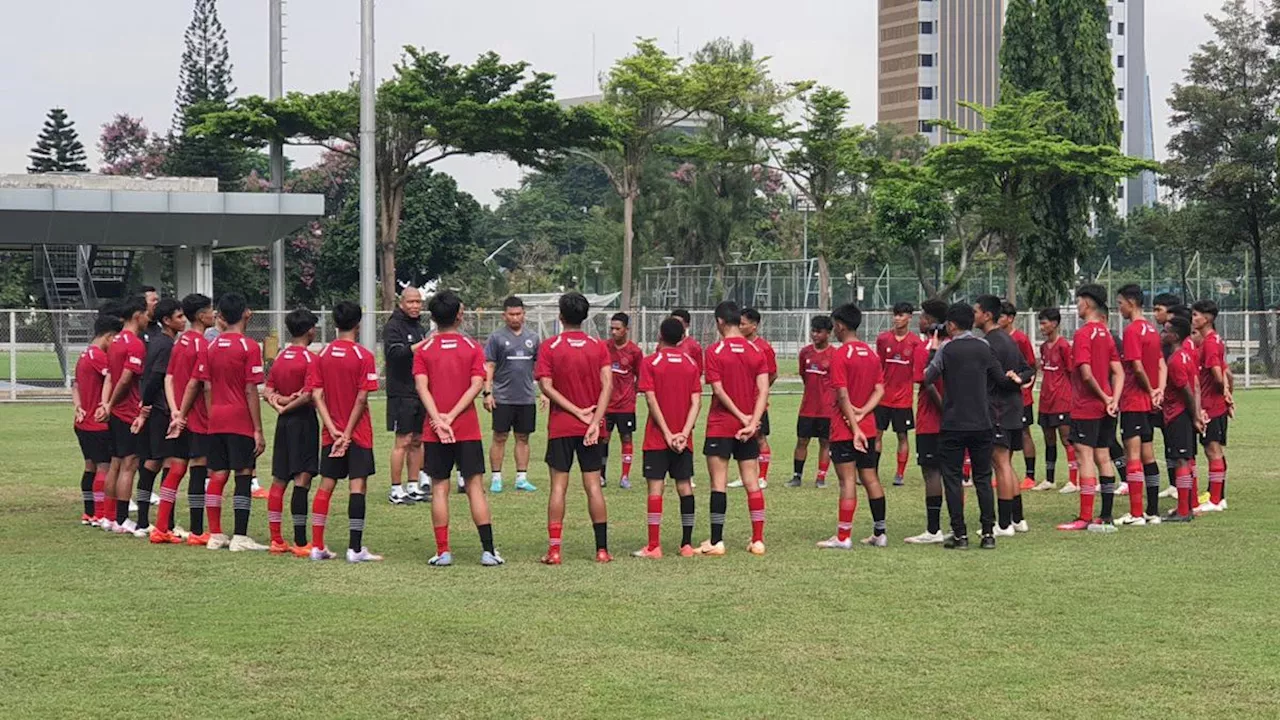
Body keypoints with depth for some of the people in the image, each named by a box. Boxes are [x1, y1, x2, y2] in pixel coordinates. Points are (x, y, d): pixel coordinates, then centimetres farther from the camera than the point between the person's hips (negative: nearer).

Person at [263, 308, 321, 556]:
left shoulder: (280, 357, 11)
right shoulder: (311, 359, -11)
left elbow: (267, 391, 8)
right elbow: (308, 395, -19)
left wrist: (280, 402, -6)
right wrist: (290, 405, -5)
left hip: (283, 423, 7)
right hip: (303, 421, -7)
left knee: (279, 480, 10)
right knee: (302, 480, -10)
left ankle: (276, 540, 12)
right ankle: (300, 543, -13)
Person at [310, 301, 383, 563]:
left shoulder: (322, 355, 3)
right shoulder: (364, 356, -9)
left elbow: (316, 396, -2)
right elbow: (361, 398, -14)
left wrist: (334, 431, -5)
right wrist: (347, 433, -10)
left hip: (331, 433, 4)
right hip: (357, 433, -4)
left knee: (325, 486, 9)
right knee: (358, 486, -3)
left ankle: (317, 546, 11)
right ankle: (355, 549, -6)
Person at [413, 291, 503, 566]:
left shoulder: (424, 350, 3)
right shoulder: (473, 347, 1)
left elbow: (421, 386, -9)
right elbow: (476, 385, -9)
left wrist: (439, 420, -15)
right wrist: (451, 416, -12)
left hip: (434, 430, 1)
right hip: (468, 429, -1)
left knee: (440, 488, 5)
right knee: (475, 486, 2)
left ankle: (443, 551, 1)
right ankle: (488, 551, -2)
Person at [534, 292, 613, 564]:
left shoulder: (550, 347, -3)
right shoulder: (598, 347, 2)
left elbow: (546, 386, -10)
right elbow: (607, 384, -7)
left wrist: (577, 411, -10)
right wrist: (595, 420, -12)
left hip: (560, 427, -1)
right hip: (590, 428, 2)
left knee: (559, 485, 2)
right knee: (593, 485, 5)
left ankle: (554, 550, -2)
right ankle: (602, 549, 4)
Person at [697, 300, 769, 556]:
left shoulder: (714, 352, -7)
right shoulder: (757, 352, 4)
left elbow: (719, 391, -13)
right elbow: (763, 391, -4)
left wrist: (742, 417, -8)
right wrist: (752, 422, -10)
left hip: (720, 426, -4)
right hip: (748, 428, 4)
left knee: (718, 483, -1)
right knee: (752, 482, 7)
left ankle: (716, 542, -2)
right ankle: (758, 540, 7)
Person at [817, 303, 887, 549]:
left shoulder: (841, 355, -13)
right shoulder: (872, 353, 9)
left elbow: (843, 396, -17)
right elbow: (880, 390, 5)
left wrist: (855, 428, -15)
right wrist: (863, 412, -5)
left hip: (845, 429, -7)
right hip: (868, 428, 7)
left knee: (847, 481, -6)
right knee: (870, 478, 12)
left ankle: (843, 538, -4)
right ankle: (879, 534, 15)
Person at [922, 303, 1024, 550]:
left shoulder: (946, 349, -6)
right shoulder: (984, 348, 4)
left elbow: (928, 377, -1)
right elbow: (1000, 380, 8)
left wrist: (934, 353, 14)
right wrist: (1015, 381, 30)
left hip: (953, 425, -3)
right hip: (983, 424, 3)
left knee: (953, 478, 3)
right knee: (983, 478, 9)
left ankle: (960, 535, -1)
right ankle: (988, 533, 6)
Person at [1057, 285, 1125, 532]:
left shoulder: (1083, 334, -14)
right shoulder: (1106, 334, 12)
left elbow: (1086, 374, -21)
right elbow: (1118, 372, 8)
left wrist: (1104, 397, -9)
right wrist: (1113, 399, -1)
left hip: (1086, 407, -8)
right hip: (1105, 408, 8)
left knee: (1085, 457, -6)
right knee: (1103, 457, 10)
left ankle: (1085, 518, -7)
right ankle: (1106, 518, 12)